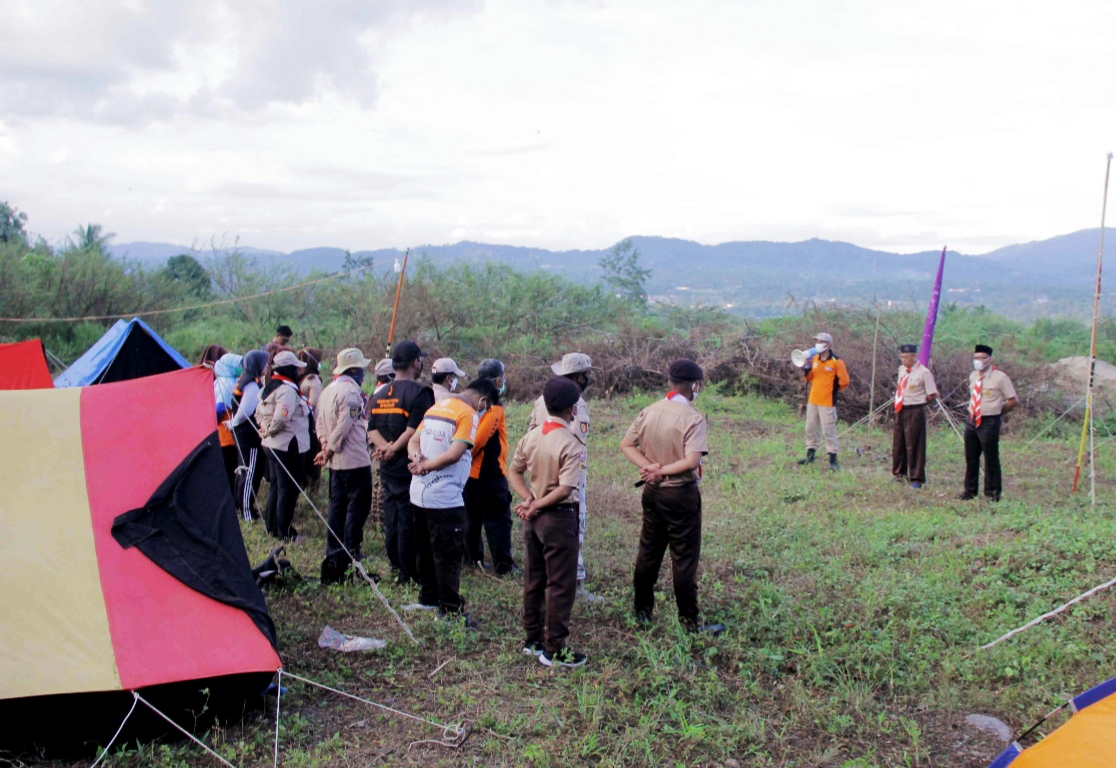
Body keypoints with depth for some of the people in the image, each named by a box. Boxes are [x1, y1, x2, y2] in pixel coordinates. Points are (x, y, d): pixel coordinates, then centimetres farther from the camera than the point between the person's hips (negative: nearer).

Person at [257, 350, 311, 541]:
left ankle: (272, 526, 28)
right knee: (289, 489, -3)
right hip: (289, 445, -10)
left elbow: (259, 412, 18)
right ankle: (285, 532, 2)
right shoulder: (288, 389, -19)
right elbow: (281, 418, -29)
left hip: (272, 444, 10)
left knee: (276, 486, 19)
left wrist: (266, 430, 12)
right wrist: (270, 431, -13)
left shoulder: (268, 387, 12)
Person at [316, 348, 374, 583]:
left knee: (337, 506, 14)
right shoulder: (350, 391, -16)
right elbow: (344, 426, -20)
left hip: (337, 461, 9)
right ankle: (351, 553, 1)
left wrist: (326, 447, 5)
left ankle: (334, 553, 20)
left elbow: (321, 423, 14)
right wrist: (330, 451, -10)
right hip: (355, 460, -9)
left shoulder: (328, 390, 13)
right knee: (357, 506, -1)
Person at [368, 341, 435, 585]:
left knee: (391, 520, 15)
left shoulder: (379, 394, 11)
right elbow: (415, 429, -22)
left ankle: (397, 568, 24)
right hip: (410, 467, -7)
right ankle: (408, 573, 5)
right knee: (409, 522, -1)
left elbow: (371, 428, 3)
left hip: (387, 467, 7)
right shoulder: (419, 392, -13)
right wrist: (394, 449, -13)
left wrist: (385, 446, -10)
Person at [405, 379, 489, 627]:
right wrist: (426, 465, -9)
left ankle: (428, 597, 31)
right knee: (449, 554, 0)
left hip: (419, 492, 8)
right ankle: (450, 610, 4)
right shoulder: (468, 414, -12)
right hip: (444, 497, -8)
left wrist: (418, 459, -6)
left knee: (426, 548, 19)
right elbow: (454, 454, -21)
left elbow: (413, 441, 13)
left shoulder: (436, 407, 14)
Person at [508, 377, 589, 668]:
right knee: (561, 586, 3)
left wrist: (529, 499, -2)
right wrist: (536, 507, -14)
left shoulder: (531, 436, 2)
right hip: (559, 518, -7)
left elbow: (513, 472, 7)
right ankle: (555, 649, 9)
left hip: (534, 519, 8)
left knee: (533, 581, 16)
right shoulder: (571, 444, -19)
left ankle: (533, 640, 28)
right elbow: (565, 490, -24)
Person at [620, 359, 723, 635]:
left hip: (652, 492, 6)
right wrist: (661, 471, -15)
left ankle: (642, 611, 27)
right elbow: (691, 461, -27)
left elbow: (626, 444, 1)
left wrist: (650, 467, -8)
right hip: (681, 495, -6)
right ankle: (690, 621, 12)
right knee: (684, 559, 3)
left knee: (648, 553, 16)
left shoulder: (648, 412, 1)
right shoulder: (693, 418, -18)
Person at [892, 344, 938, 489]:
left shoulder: (923, 372, -13)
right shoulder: (901, 369, 9)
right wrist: (898, 401, 12)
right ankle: (900, 472, 31)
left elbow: (932, 395, -11)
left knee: (914, 445, -1)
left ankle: (917, 478, 10)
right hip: (900, 410, 7)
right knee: (898, 443, 14)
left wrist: (918, 402, 0)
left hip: (915, 412, -7)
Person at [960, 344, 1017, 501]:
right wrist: (973, 411, 13)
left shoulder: (999, 378, -10)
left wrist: (998, 412, 1)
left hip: (989, 422, -6)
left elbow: (1013, 400, -5)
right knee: (971, 458, 12)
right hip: (972, 420, 6)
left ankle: (992, 493, 14)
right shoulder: (973, 376, 10)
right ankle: (970, 491, 22)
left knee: (991, 458, 1)